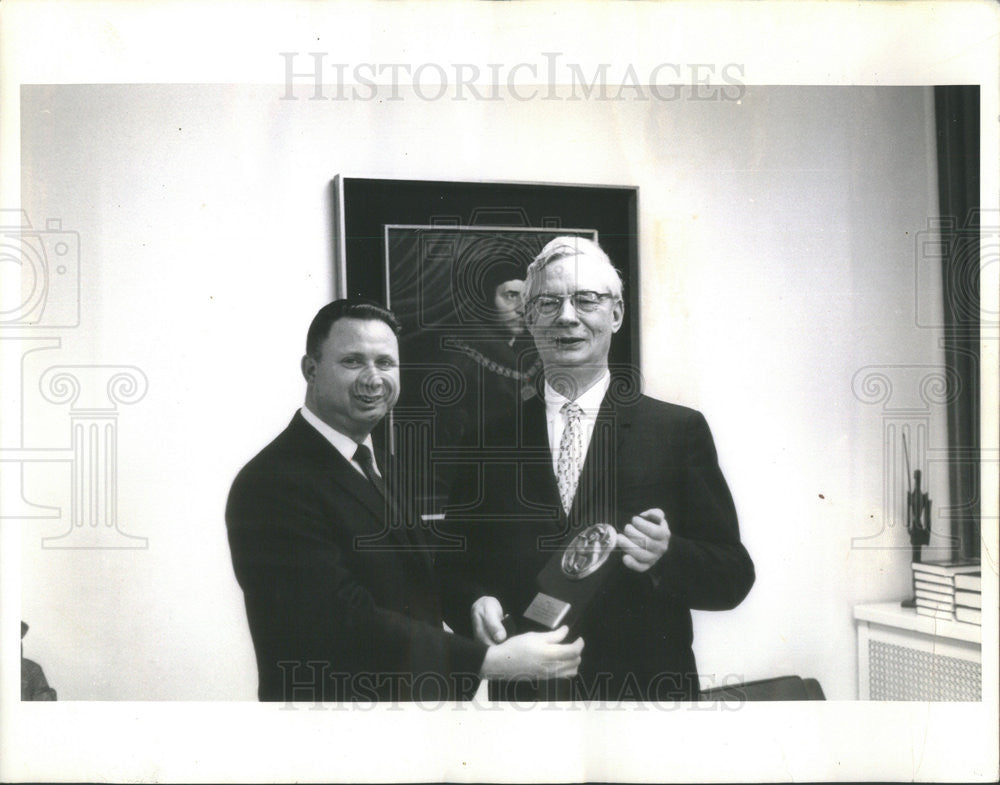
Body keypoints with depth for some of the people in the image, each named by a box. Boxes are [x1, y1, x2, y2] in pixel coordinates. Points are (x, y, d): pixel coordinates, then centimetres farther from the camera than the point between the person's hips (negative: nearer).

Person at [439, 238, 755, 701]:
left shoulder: (679, 430, -3)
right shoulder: (491, 436, 2)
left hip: (646, 693, -1)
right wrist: (476, 604, -16)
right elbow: (455, 565, 5)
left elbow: (733, 576, -4)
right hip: (525, 686, 1)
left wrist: (666, 555, -23)